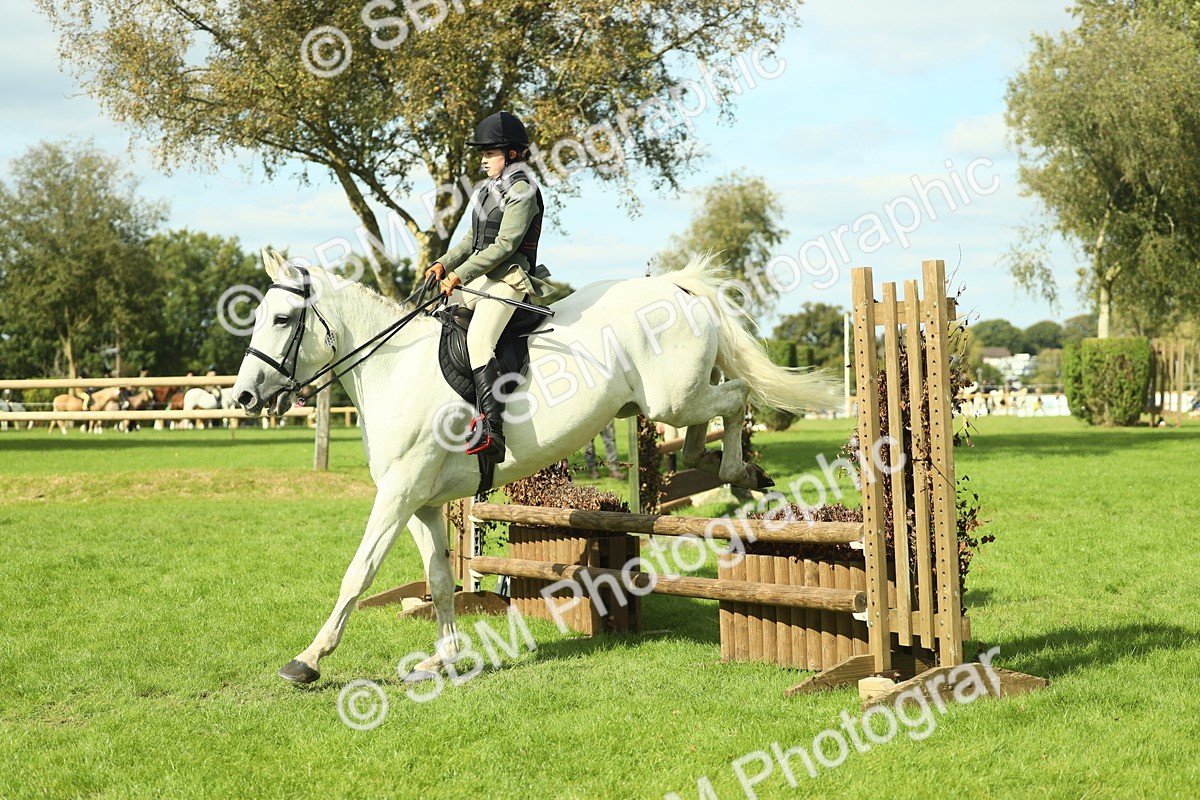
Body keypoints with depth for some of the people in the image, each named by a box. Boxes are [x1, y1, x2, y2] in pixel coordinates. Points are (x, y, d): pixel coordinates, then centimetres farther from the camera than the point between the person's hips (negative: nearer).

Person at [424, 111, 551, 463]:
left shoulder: (522, 191, -10)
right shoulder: (490, 189, 18)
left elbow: (504, 245, -18)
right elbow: (473, 239, 24)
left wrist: (460, 275, -19)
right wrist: (444, 263, 8)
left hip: (507, 279, -11)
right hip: (479, 277, 11)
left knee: (478, 339, -30)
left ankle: (491, 431, -40)